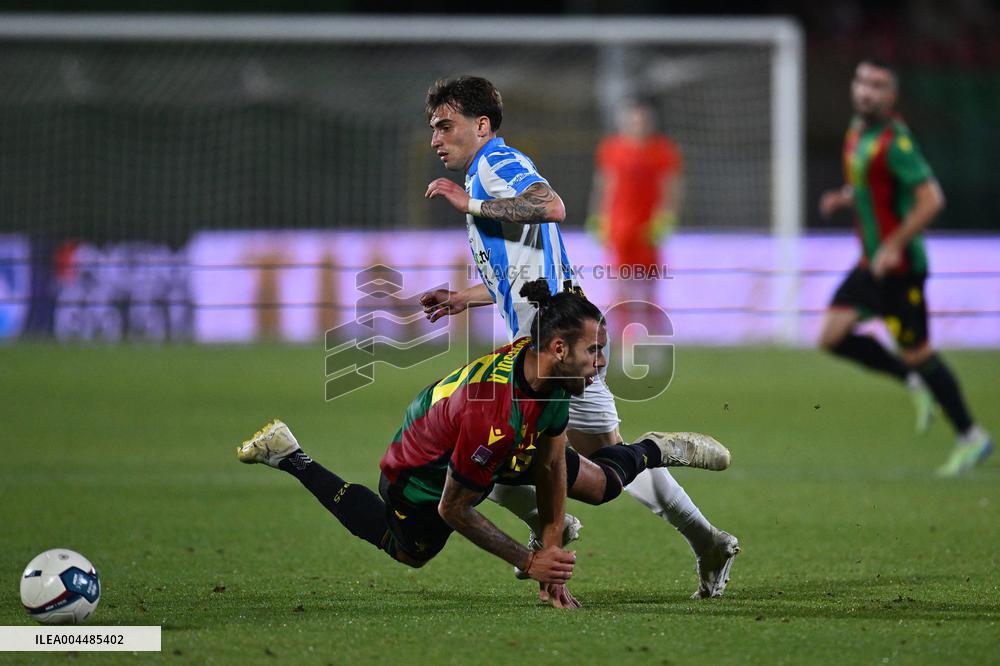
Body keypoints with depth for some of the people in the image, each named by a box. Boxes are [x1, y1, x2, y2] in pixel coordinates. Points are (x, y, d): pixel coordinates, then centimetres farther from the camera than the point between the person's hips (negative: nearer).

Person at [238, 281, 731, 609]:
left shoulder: (553, 371, -25)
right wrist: (529, 562, -25)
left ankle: (655, 451, 40)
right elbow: (453, 510, -32)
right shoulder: (494, 417, -46)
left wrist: (552, 554, -10)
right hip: (423, 474, -6)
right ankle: (290, 458, 30)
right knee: (407, 552, 23)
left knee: (599, 483, 3)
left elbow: (550, 466, -12)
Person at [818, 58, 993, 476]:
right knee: (833, 336, 2)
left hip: (900, 266, -9)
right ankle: (915, 384, 16)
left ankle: (971, 438, 9)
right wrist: (844, 198, 6)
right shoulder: (857, 134, 9)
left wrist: (894, 246, -24)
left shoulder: (895, 141, -19)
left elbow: (932, 199, -23)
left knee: (916, 353, -3)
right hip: (872, 263, 9)